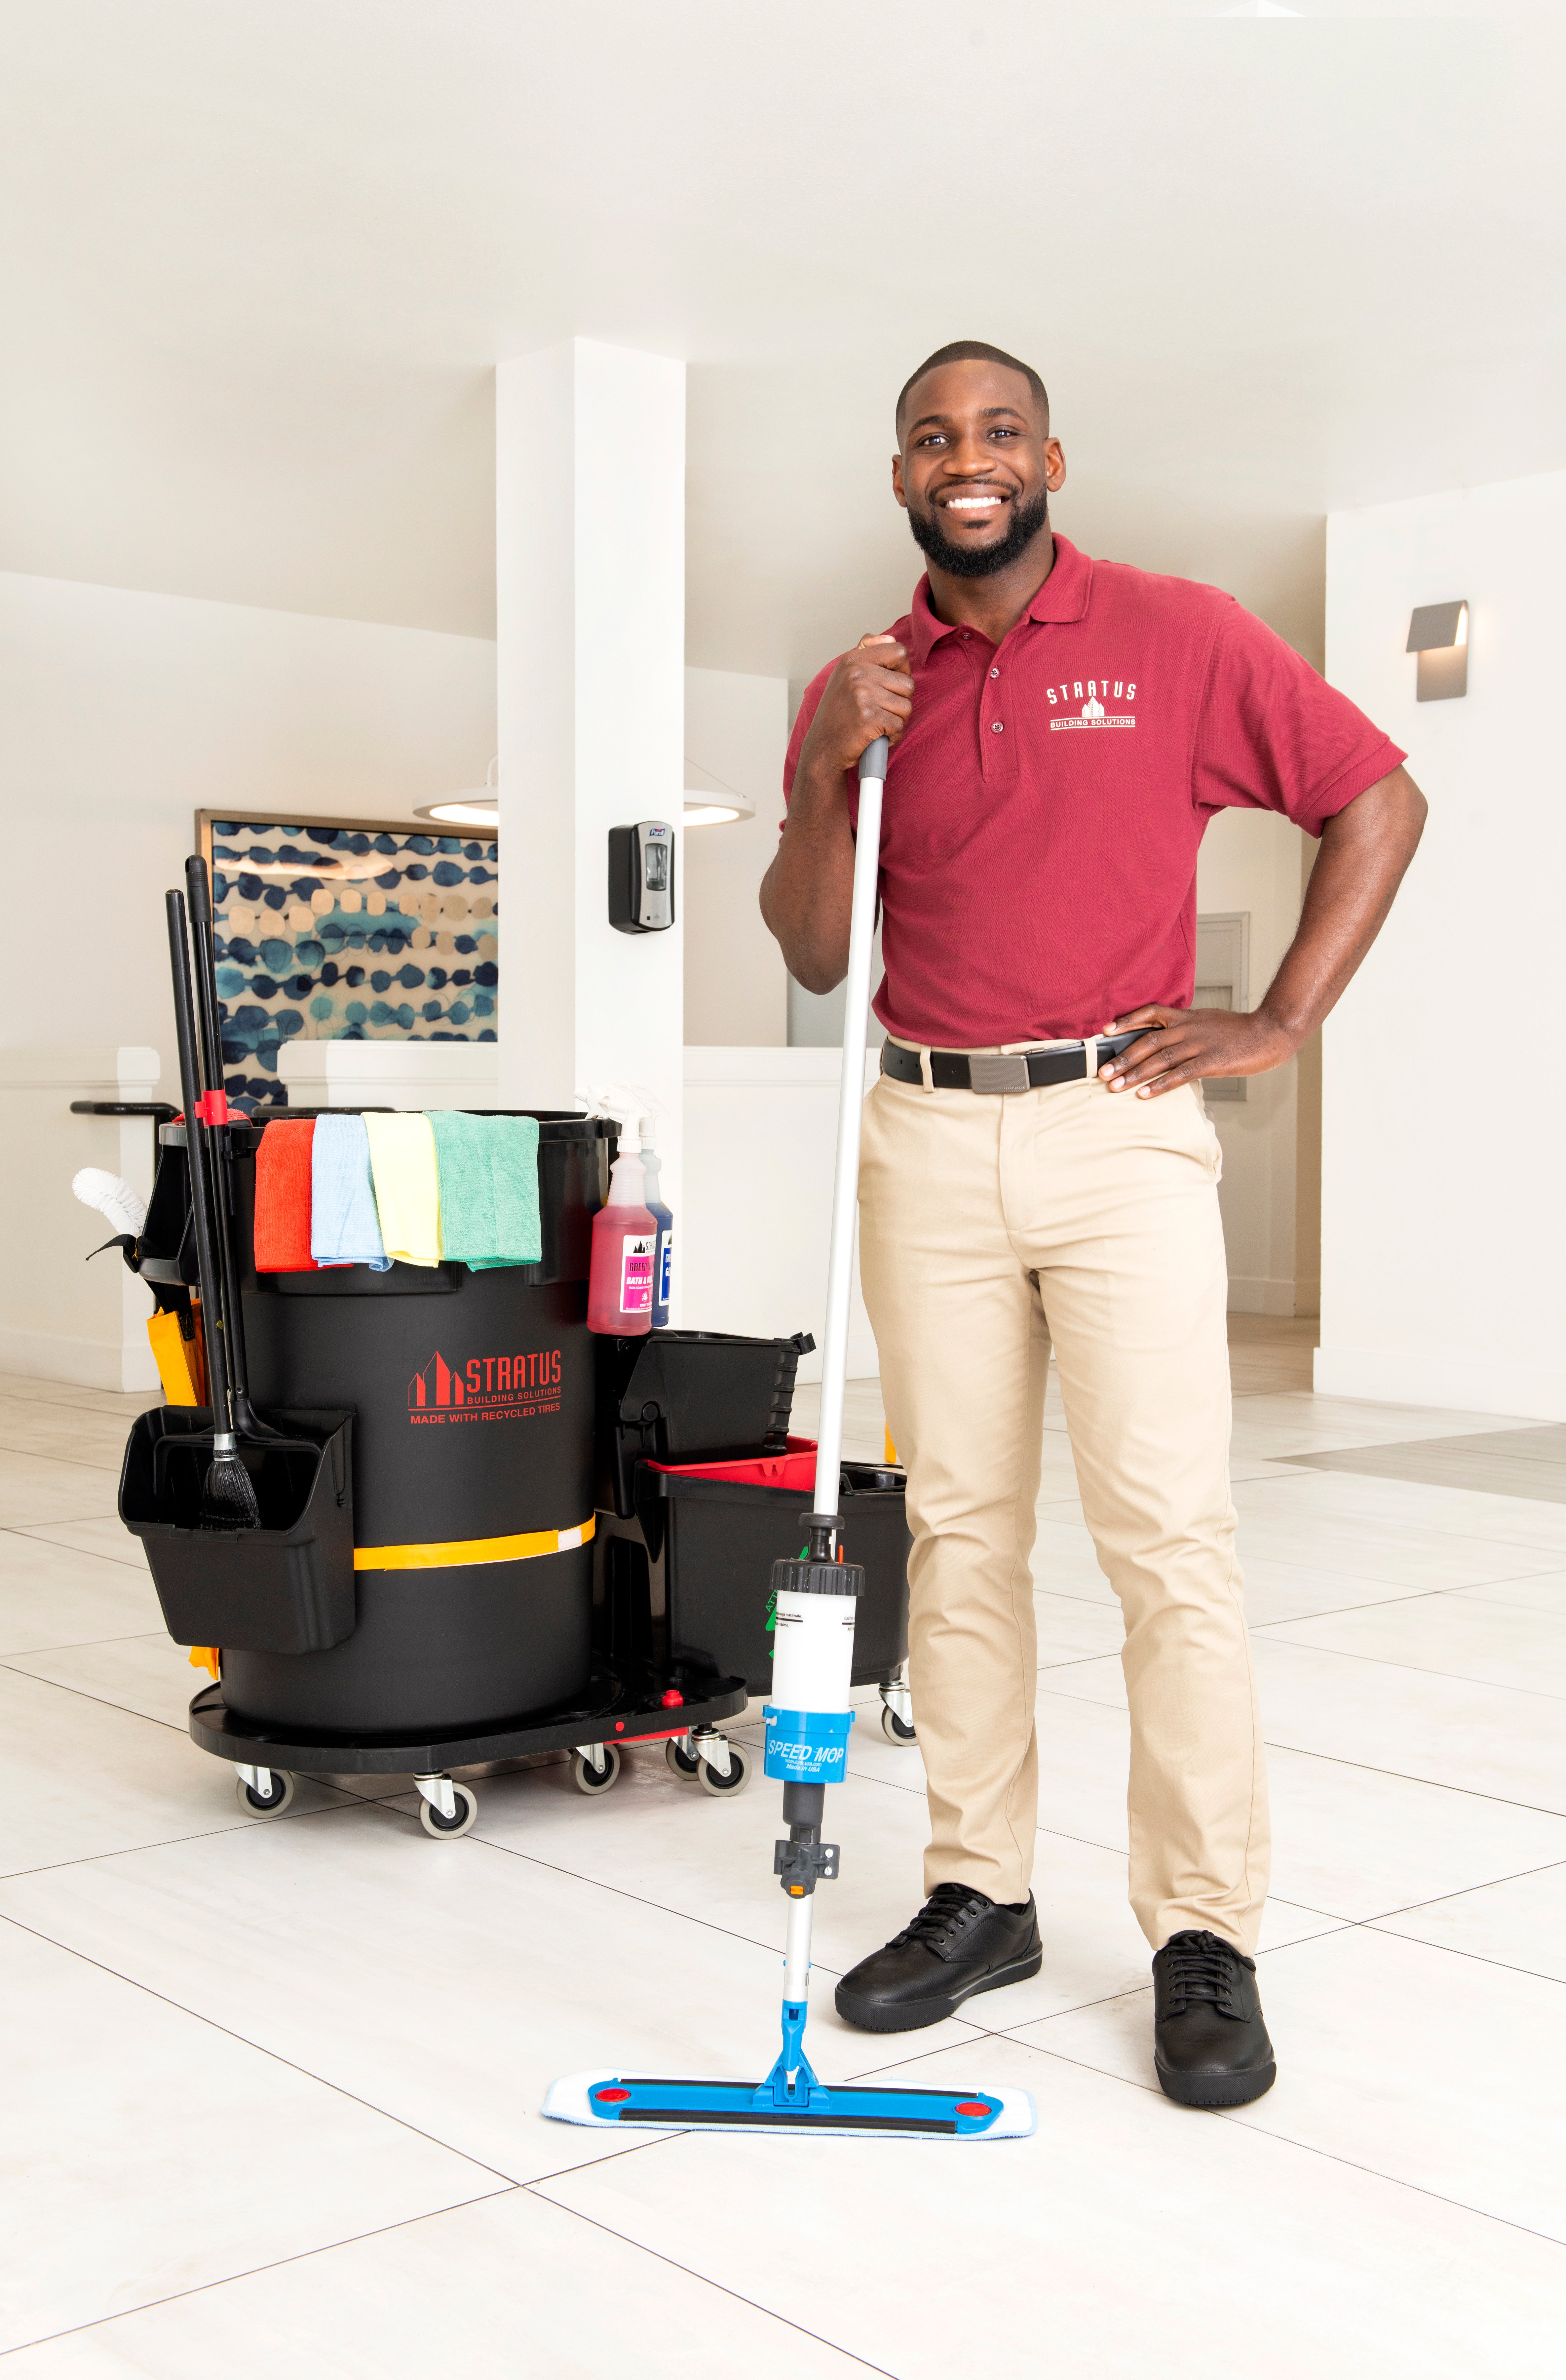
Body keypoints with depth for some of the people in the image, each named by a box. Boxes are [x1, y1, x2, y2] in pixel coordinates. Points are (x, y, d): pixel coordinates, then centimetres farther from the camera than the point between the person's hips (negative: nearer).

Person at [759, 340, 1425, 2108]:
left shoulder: (1183, 639, 2)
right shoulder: (859, 689, 10)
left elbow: (1379, 799, 6)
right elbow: (814, 957, 8)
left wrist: (1282, 1023, -1)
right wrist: (823, 769, -7)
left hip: (1120, 1124, -3)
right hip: (927, 1139, 4)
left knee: (1170, 1535, -7)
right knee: (958, 1531, 7)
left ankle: (1205, 1939, 3)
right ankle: (979, 1895, 19)